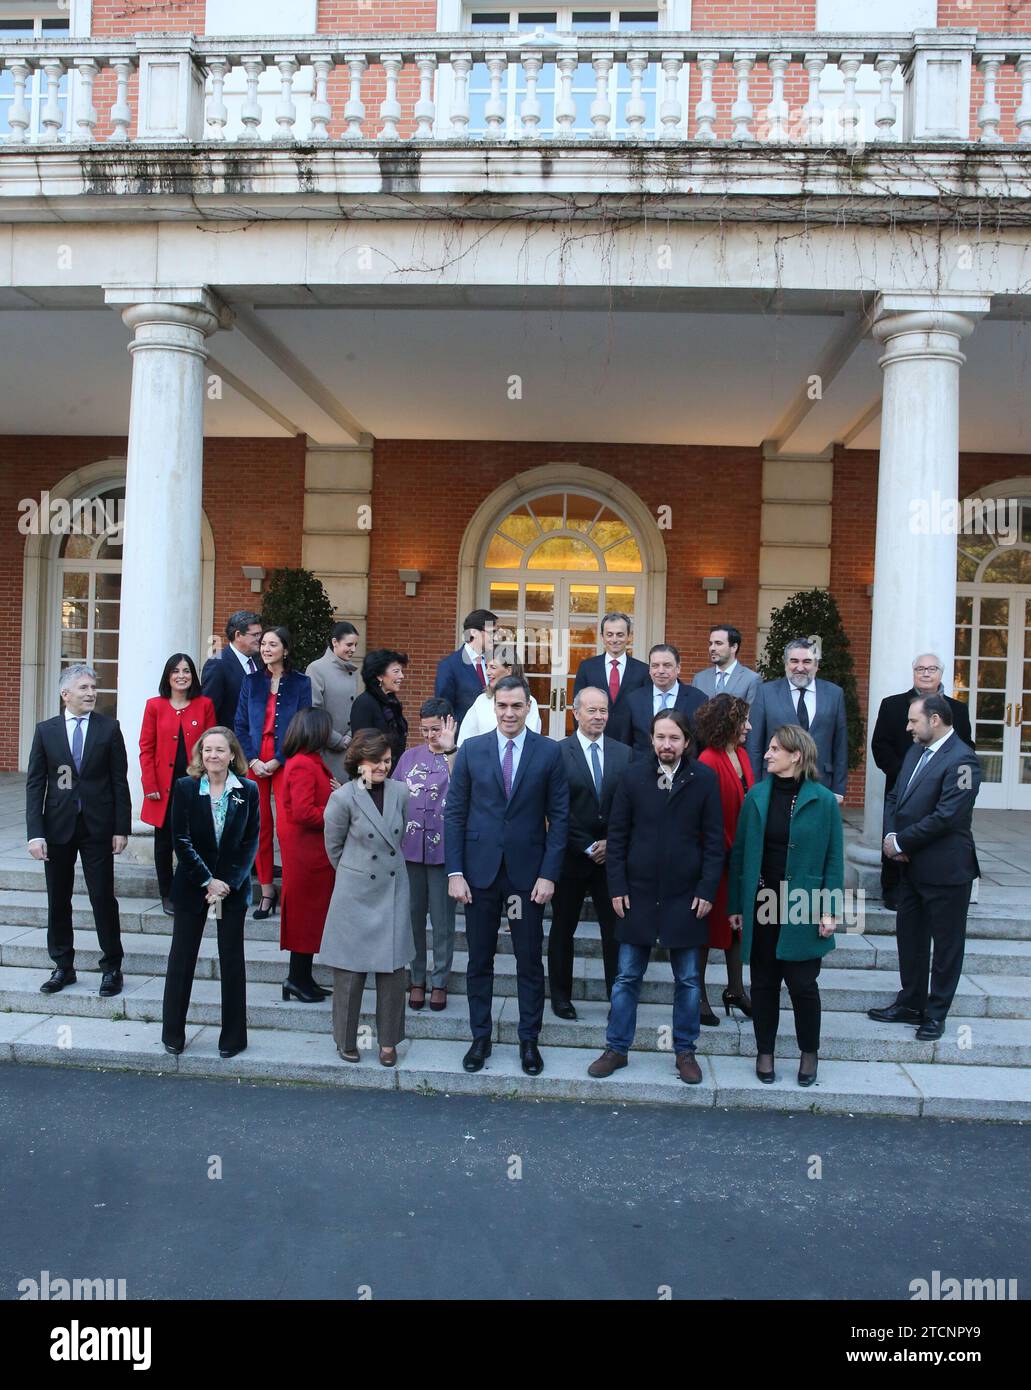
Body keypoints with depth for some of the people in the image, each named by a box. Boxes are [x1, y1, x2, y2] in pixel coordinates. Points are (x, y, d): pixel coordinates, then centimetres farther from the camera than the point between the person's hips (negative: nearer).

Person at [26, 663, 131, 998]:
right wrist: (35, 832, -7)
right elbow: (35, 784, 1)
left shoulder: (109, 728, -1)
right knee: (58, 901, 10)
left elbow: (120, 781, -1)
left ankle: (111, 967, 15)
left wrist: (121, 828, -5)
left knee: (103, 898, 2)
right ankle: (63, 967, 25)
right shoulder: (46, 730, 2)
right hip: (58, 826, 2)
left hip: (97, 826, -2)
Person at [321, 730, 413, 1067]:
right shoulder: (343, 798, -10)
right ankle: (346, 1040, 24)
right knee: (351, 970, 6)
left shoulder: (400, 792, 0)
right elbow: (334, 847, 2)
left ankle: (388, 1041, 21)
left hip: (393, 891, 3)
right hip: (356, 894, -3)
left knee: (393, 969, 5)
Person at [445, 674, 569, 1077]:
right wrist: (455, 872, -5)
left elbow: (559, 817, -1)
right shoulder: (471, 750, 1)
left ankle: (529, 1040, 23)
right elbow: (455, 813, 2)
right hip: (480, 871, 1)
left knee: (529, 961, 9)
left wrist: (548, 874, -8)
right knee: (479, 960, 11)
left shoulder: (549, 752, -1)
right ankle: (480, 1037, 26)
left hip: (527, 873, -1)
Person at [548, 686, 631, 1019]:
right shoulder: (557, 753, -6)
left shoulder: (624, 754, 5)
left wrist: (611, 843, -6)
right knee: (563, 929, 10)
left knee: (616, 929, 4)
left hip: (612, 855, 2)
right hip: (571, 856, -2)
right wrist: (587, 848, -10)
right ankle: (560, 996, 25)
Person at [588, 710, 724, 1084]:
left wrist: (707, 890, -7)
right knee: (627, 977, 9)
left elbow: (714, 839, -2)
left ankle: (685, 1051, 26)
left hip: (685, 897, 0)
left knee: (687, 980, 11)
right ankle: (616, 1049, 22)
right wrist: (617, 887, -3)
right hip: (638, 894, 1)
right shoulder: (633, 775, -2)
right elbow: (617, 834, 1)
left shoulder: (704, 779, -4)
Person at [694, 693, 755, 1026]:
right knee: (708, 923, 5)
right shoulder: (710, 761, -19)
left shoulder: (741, 755, 7)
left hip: (739, 855, 8)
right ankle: (698, 996, 19)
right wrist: (728, 853, -15)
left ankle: (735, 989, 31)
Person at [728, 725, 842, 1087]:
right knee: (763, 983, 11)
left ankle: (809, 1052, 26)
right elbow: (740, 853, 5)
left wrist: (830, 911, -7)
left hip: (802, 908, -2)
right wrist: (736, 905, 4)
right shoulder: (756, 796, 2)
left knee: (802, 983, 5)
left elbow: (833, 858, -2)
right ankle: (765, 1051, 26)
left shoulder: (823, 800, -5)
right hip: (761, 905, 2)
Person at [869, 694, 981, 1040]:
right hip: (912, 865, 9)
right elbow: (894, 797, 12)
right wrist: (891, 836, -5)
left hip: (945, 868, -8)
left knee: (946, 943, 8)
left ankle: (936, 1013, 20)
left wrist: (901, 842, -16)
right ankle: (910, 1004, 32)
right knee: (909, 936, 17)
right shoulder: (916, 752, 9)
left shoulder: (961, 760, -18)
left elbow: (946, 816, -24)